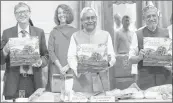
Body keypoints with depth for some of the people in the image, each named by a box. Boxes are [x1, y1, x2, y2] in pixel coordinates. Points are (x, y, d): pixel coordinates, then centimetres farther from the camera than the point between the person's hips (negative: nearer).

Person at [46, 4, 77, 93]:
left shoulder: (75, 32, 4)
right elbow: (50, 51, 0)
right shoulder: (54, 32, 6)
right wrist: (60, 67, -10)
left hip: (71, 69, 0)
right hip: (56, 70, 0)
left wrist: (67, 66, -10)